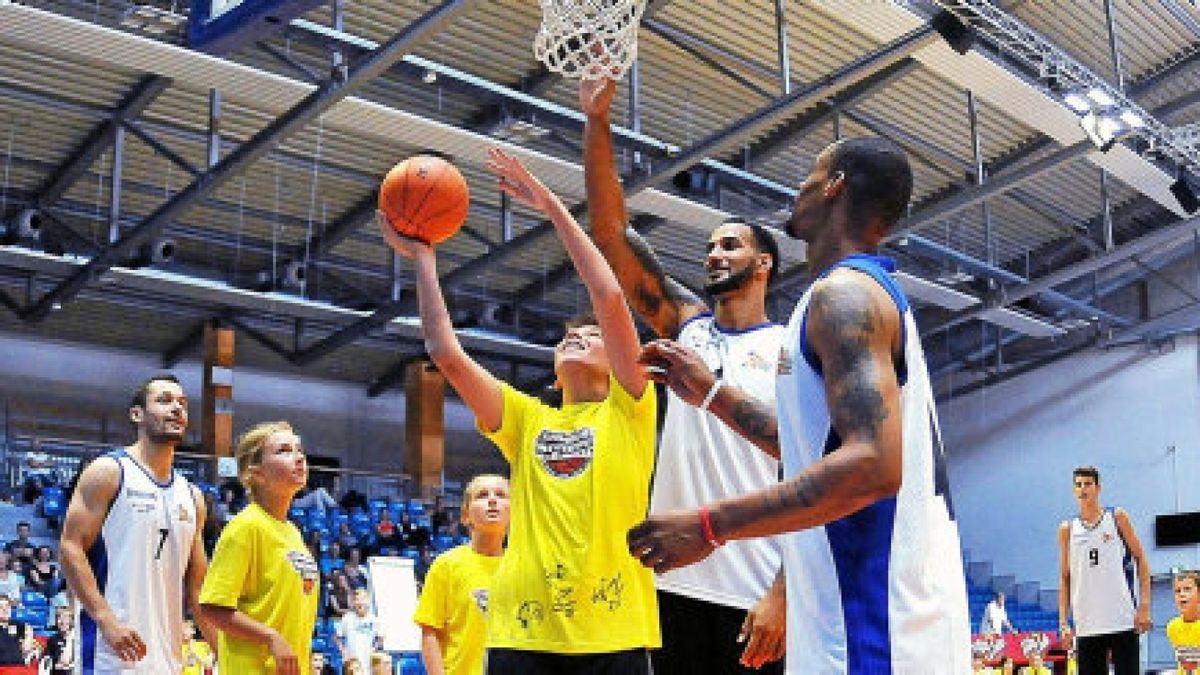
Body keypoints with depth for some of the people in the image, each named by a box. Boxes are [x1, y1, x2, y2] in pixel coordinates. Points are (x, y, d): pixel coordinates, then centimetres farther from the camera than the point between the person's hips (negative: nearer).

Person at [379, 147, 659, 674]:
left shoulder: (626, 411, 8)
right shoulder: (527, 419, 17)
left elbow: (609, 298, -4)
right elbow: (446, 352, 7)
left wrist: (552, 206, -1)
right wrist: (423, 259, 9)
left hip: (613, 630, -3)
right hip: (523, 630, 3)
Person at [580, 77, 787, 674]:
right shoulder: (687, 325, 13)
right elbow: (611, 232, 5)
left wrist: (784, 592, -16)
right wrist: (597, 120, -3)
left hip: (754, 594, -4)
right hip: (674, 582, 5)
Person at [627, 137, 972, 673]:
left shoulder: (844, 292, -13)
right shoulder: (872, 291, 19)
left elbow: (872, 465, -26)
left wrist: (710, 525, -23)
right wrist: (711, 394, 26)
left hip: (871, 630, -10)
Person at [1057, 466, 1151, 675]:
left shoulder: (1117, 517, 6)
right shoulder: (1067, 529, 10)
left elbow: (1140, 559, 5)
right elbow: (1065, 578, 12)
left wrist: (1144, 605, -6)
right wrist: (1063, 622, 3)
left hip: (1122, 620, -2)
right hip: (1086, 625, 2)